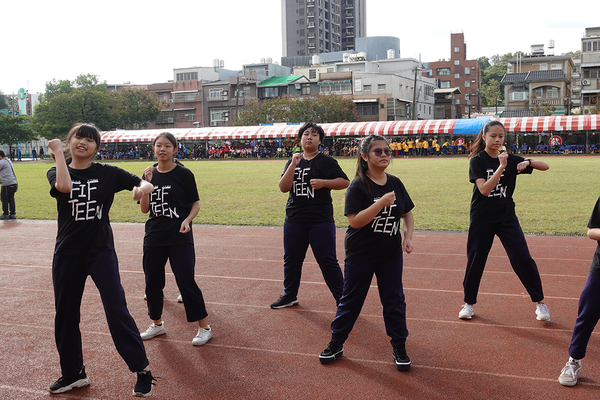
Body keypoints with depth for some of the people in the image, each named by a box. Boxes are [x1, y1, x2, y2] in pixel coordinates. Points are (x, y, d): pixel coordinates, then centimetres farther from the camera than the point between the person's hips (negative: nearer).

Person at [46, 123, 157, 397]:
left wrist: (141, 189, -26)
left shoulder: (108, 173, 0)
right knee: (65, 314, 10)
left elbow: (147, 185, -4)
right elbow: (64, 186, -21)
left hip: (101, 251, -2)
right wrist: (58, 153, -12)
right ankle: (73, 374, 29)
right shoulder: (55, 172, 3)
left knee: (116, 309, -11)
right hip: (67, 253, 3)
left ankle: (142, 370, 0)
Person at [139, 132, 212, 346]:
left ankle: (204, 328, 6)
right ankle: (157, 324, 32)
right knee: (152, 282, 12)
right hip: (154, 237, 5)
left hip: (180, 238, -5)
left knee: (186, 282, -7)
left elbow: (195, 204, 0)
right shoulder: (150, 174, 7)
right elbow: (144, 209, 4)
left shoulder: (184, 174, -5)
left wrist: (187, 220, -18)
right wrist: (147, 183, -8)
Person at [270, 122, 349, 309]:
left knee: (327, 261, -4)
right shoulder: (293, 161, 11)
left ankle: (342, 299, 7)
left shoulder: (326, 161, -3)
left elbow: (344, 182, -8)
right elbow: (283, 187, -2)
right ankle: (289, 296, 33)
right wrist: (294, 164, -10)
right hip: (294, 220, 5)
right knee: (291, 259, 15)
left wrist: (323, 182, -21)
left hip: (321, 220, -5)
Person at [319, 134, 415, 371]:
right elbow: (354, 220, -23)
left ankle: (399, 347, 22)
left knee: (394, 299, 8)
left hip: (391, 254, 4)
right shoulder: (358, 186, -13)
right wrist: (382, 203, -29)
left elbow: (407, 213, 14)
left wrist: (408, 237, -1)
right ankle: (336, 344, 25)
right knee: (351, 299, 8)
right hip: (360, 254, -4)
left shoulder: (395, 183, 2)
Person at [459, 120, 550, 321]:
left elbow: (545, 166, 2)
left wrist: (528, 162, -18)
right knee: (475, 261, 6)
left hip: (507, 218, 2)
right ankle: (469, 303, 24)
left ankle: (539, 302, 12)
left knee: (523, 259, -4)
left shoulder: (511, 159, 1)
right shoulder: (477, 161, -8)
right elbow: (484, 189, -21)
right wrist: (501, 167, -28)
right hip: (482, 220, -2)